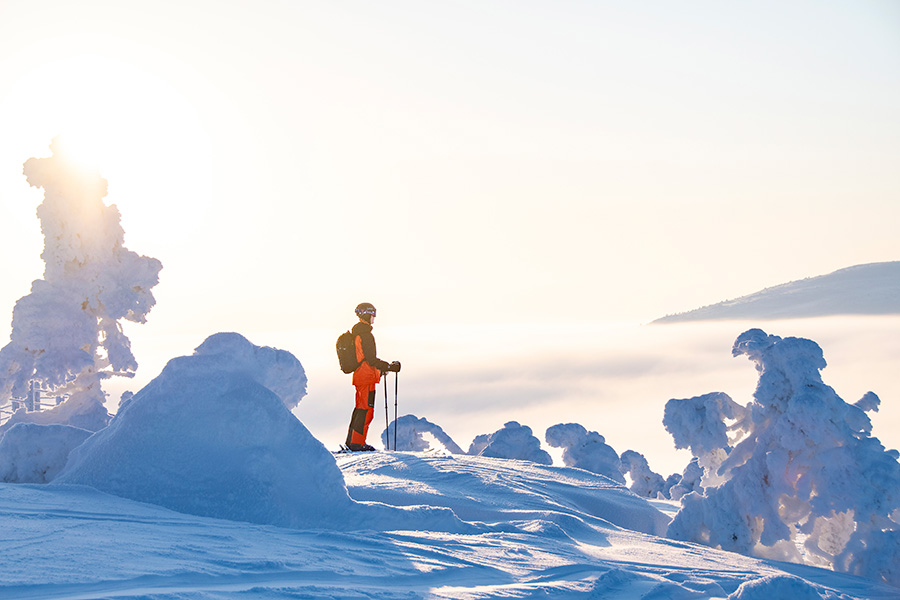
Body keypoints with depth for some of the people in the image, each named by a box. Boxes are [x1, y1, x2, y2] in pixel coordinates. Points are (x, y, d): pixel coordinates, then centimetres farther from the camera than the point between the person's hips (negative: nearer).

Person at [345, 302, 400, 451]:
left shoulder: (356, 331, 15)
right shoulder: (365, 334, -17)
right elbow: (371, 359, -20)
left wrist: (381, 366, 28)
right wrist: (389, 366, -13)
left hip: (358, 376, 10)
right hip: (367, 377, -10)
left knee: (360, 408, 17)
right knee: (366, 410, -7)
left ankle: (351, 440, 21)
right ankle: (357, 443, -8)